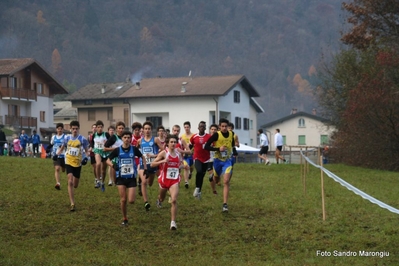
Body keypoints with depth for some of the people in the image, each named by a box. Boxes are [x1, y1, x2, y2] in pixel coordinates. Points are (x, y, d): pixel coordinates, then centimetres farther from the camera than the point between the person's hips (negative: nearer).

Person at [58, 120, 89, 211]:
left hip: (78, 163, 0)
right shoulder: (67, 138, 1)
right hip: (69, 162, 0)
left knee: (75, 185, 10)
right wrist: (57, 154, 1)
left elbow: (87, 150, 1)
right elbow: (62, 147, 17)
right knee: (70, 182, -16)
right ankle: (72, 204, -14)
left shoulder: (82, 139, -5)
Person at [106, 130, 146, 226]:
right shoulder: (117, 150, -5)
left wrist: (145, 167, 5)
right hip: (121, 177, 0)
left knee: (131, 201, -8)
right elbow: (108, 160, 0)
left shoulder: (134, 149, -3)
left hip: (131, 177, 0)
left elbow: (142, 157, 15)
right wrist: (113, 165, -21)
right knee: (123, 200, -5)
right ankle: (125, 219, 12)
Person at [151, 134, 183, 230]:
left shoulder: (178, 154, 3)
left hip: (174, 180, 1)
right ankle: (159, 200, 61)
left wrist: (181, 166, 0)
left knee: (174, 200, -16)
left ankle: (173, 222, -15)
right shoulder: (164, 153, -9)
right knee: (162, 198, 21)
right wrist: (163, 161, -27)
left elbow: (181, 163, 24)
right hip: (164, 179, -1)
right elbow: (152, 164, -13)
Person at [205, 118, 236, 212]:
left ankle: (225, 204, -15)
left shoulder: (231, 134, -2)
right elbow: (206, 146, -16)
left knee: (226, 181, -13)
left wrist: (231, 149, 8)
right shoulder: (216, 135, -14)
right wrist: (218, 149, -24)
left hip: (227, 160, 1)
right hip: (218, 160, -1)